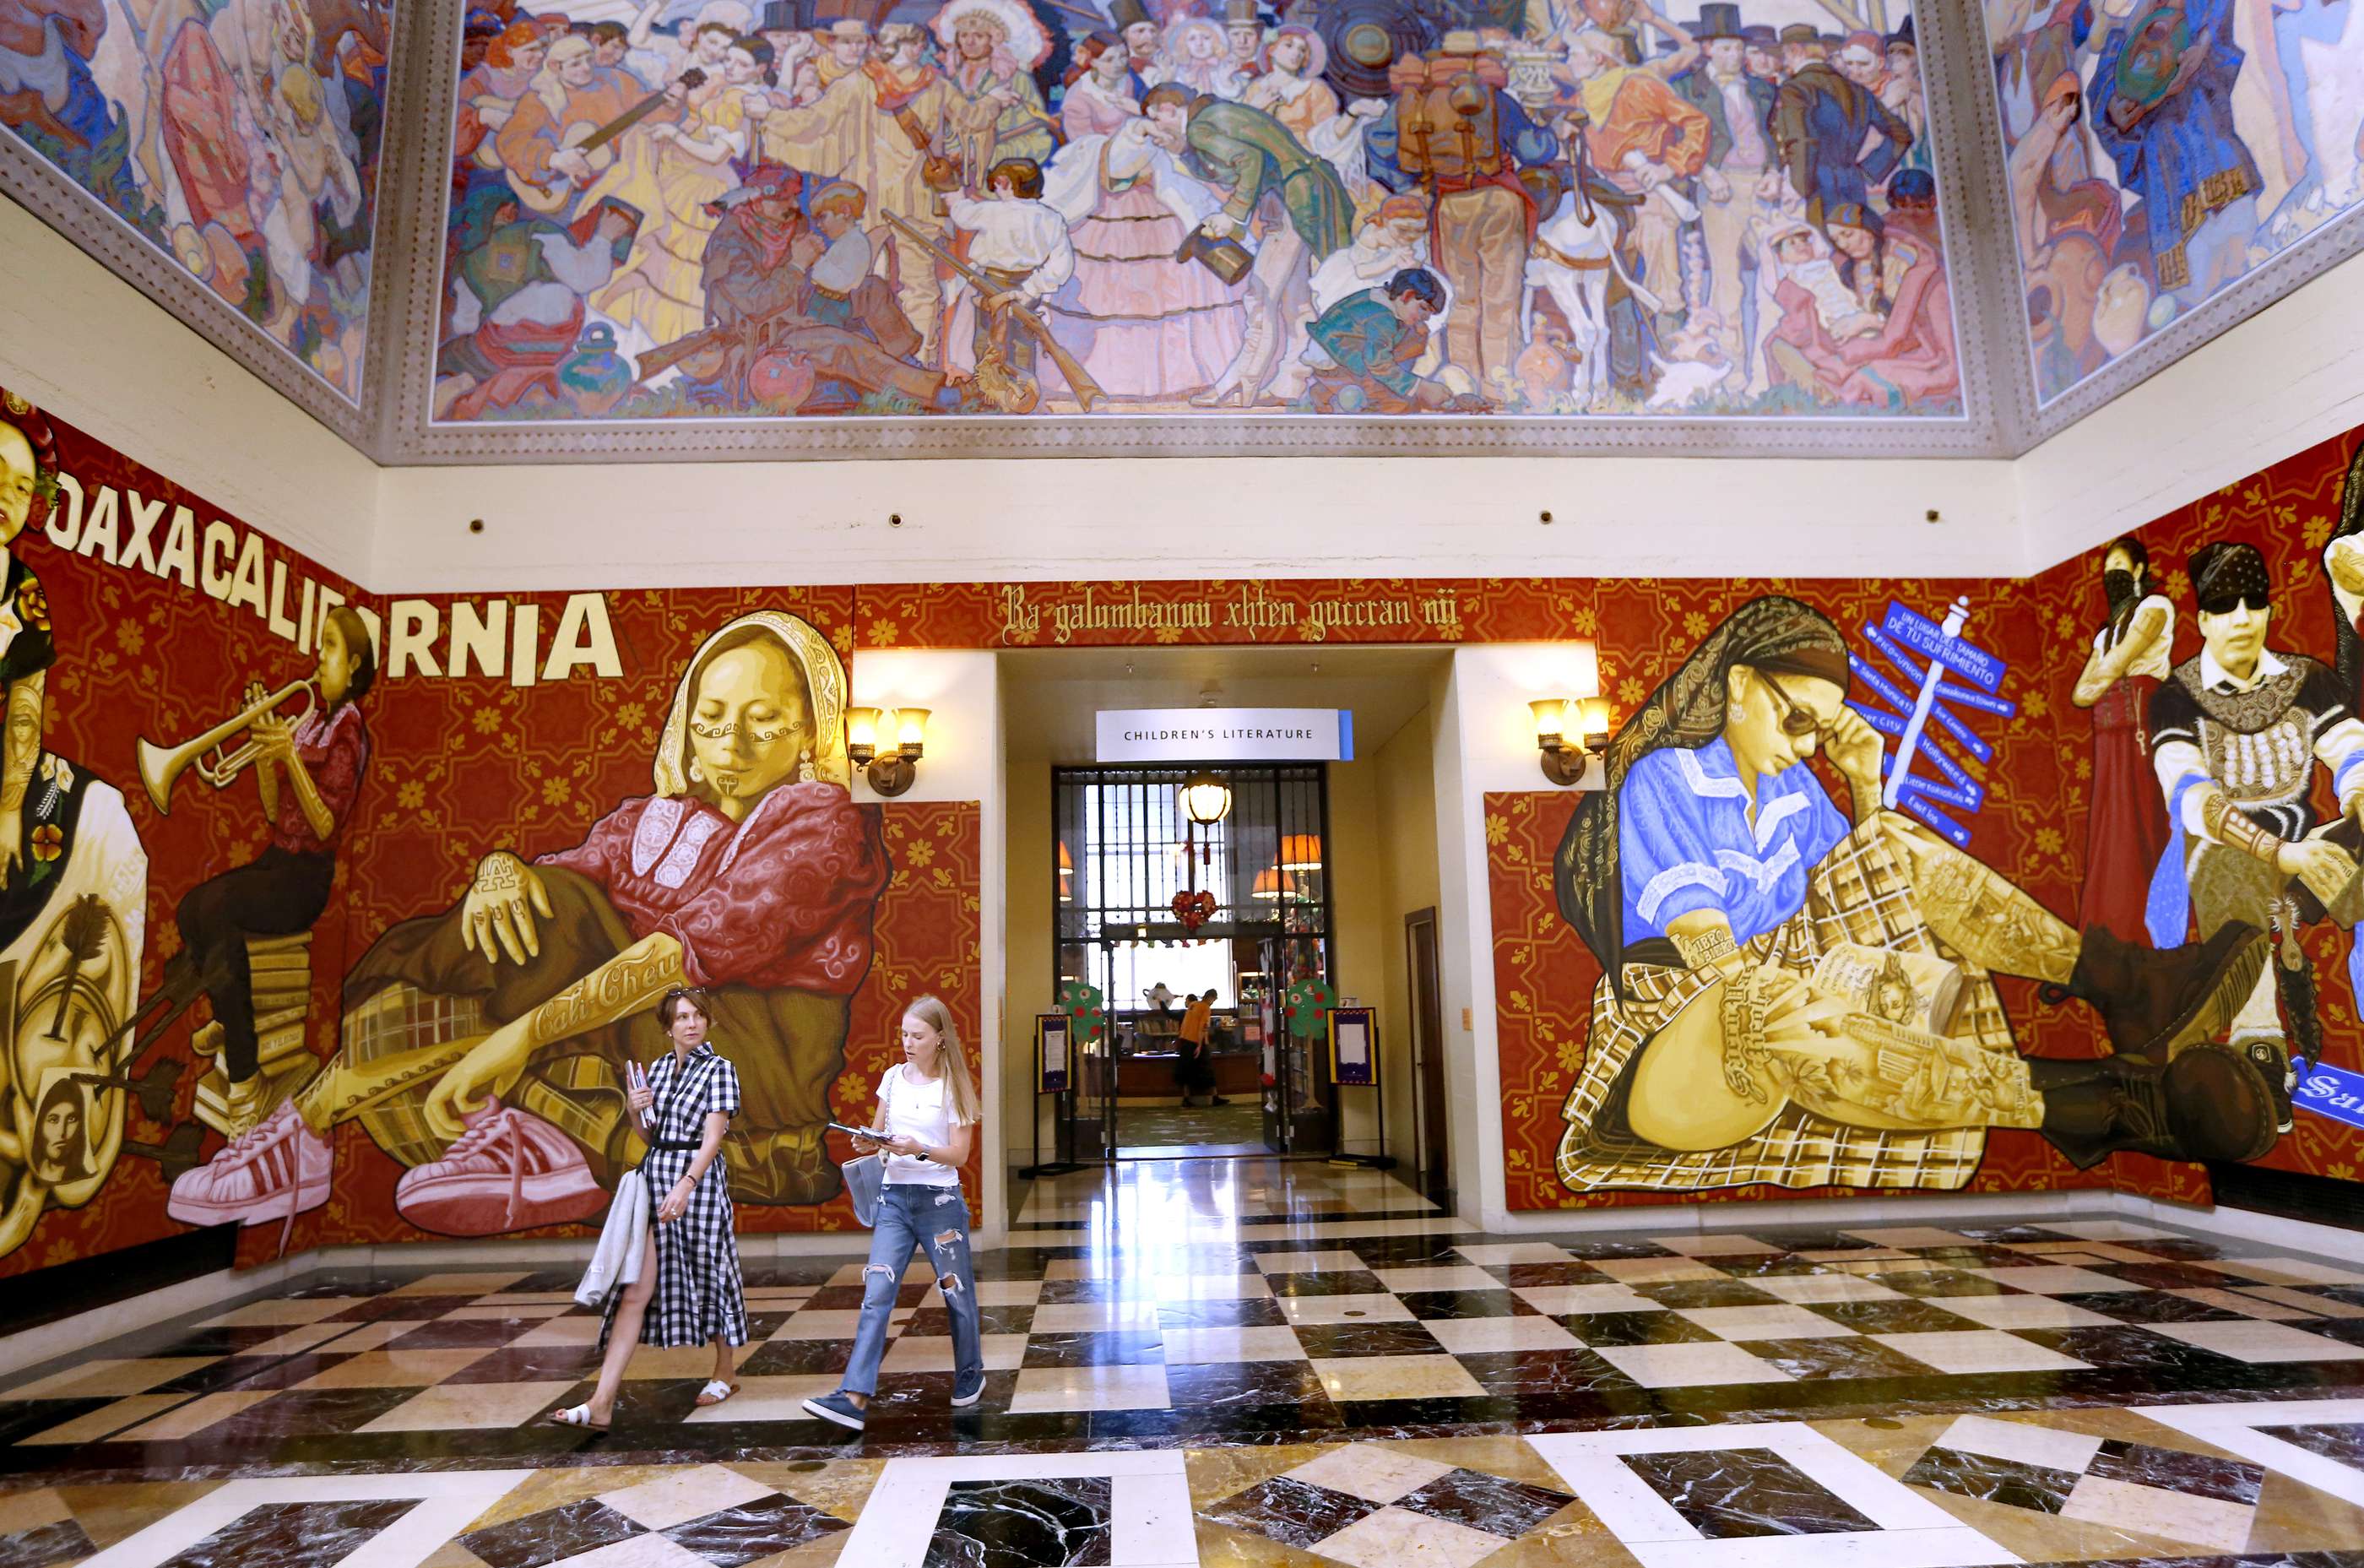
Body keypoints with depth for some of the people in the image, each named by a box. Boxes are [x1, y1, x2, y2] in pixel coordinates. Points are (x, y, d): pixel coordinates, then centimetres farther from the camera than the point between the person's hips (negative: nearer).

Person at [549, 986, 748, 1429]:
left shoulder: (718, 1068, -6)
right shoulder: (659, 1068, 12)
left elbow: (713, 1136, -14)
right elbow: (650, 1135, 18)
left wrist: (685, 1187, -24)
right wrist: (636, 1111, -2)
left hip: (698, 1179, -5)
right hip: (653, 1177, 5)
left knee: (709, 1274, 9)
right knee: (635, 1289, 0)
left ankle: (723, 1374, 29)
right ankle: (602, 1404, -2)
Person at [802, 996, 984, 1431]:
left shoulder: (953, 1087, -7)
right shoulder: (893, 1077, 6)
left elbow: (959, 1154, -8)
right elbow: (879, 1134, 14)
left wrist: (919, 1149, -25)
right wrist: (869, 1144, -9)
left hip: (940, 1199, -3)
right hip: (894, 1198, 3)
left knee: (957, 1293, 9)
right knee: (876, 1293, -6)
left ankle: (969, 1376, 30)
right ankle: (854, 1397, -8)